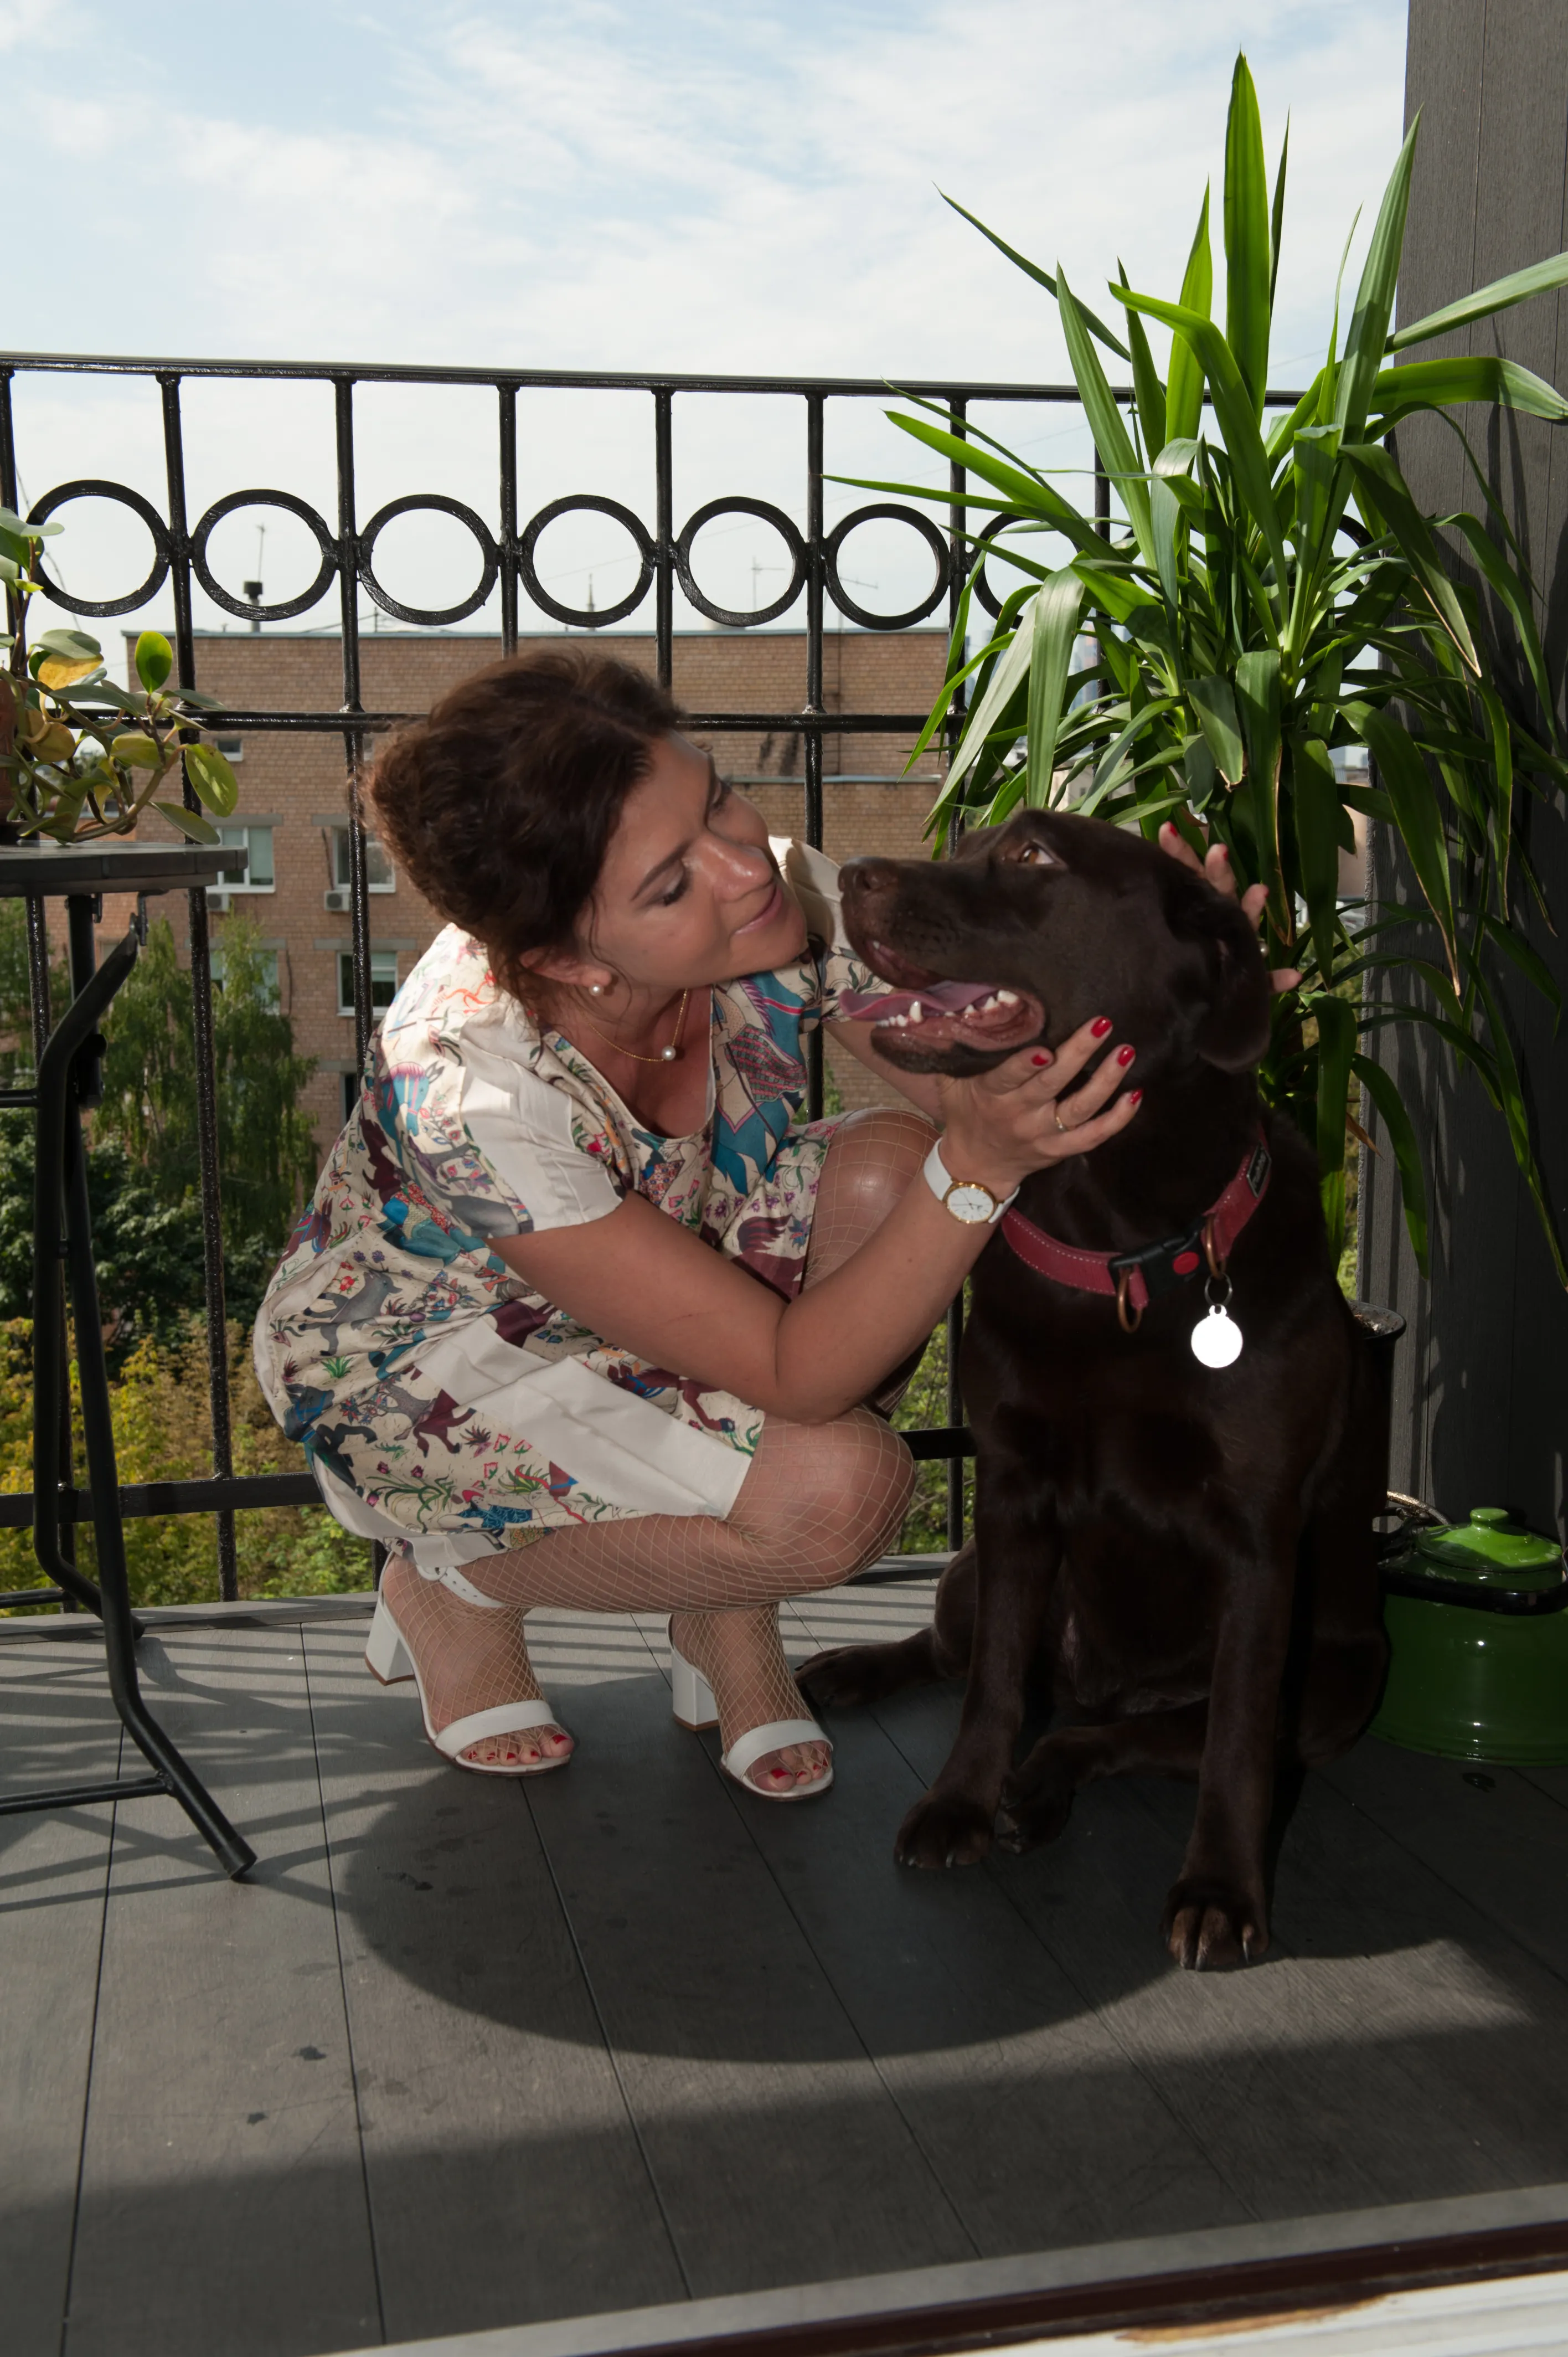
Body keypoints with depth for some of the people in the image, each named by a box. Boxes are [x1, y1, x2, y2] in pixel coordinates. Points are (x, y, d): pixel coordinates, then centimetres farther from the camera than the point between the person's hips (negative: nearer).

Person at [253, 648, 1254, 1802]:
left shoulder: (787, 895, -24)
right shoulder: (470, 1092, -39)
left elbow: (994, 1095, -16)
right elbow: (794, 1375, -35)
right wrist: (977, 1166, -47)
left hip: (670, 1275, 6)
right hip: (417, 1370, -6)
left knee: (887, 1171, -23)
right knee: (836, 1487, -29)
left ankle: (728, 1623, -4)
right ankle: (456, 1585, 1)